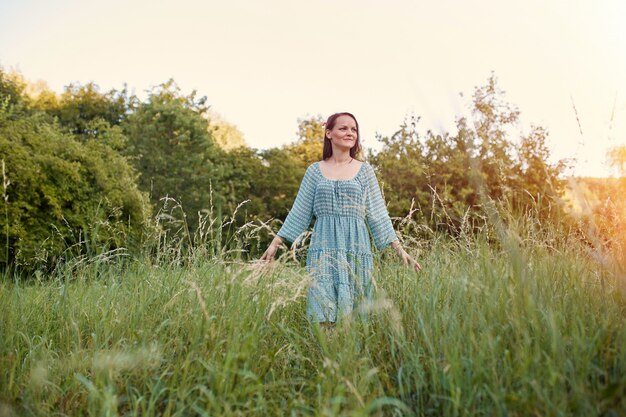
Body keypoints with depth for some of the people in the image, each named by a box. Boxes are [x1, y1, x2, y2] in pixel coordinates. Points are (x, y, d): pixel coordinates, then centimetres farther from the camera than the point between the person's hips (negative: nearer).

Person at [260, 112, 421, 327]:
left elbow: (378, 214, 8)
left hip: (356, 249, 0)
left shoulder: (365, 170, 9)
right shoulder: (315, 170, 10)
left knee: (352, 314, 1)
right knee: (323, 316, -4)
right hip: (324, 248, 0)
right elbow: (300, 212, 12)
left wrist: (399, 249, 2)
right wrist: (275, 244, 8)